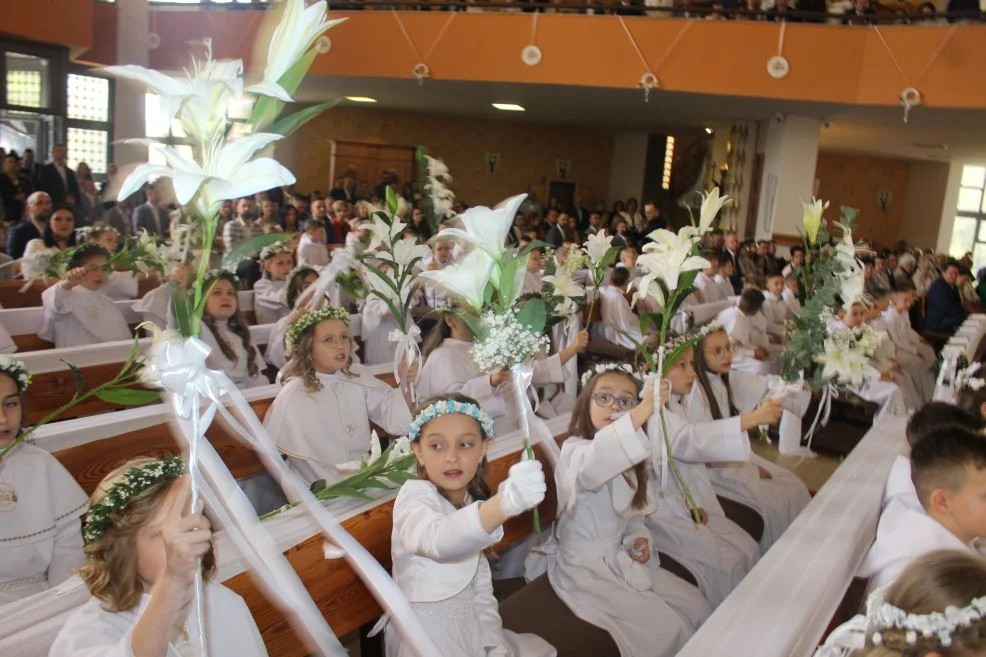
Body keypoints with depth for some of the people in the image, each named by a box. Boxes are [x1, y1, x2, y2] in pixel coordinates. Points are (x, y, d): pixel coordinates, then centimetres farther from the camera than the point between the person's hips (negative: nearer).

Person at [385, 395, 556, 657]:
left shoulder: (472, 503, 7)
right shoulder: (414, 497, -18)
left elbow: (480, 586, 10)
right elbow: (437, 540, -42)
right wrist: (504, 503, -59)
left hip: (469, 626, 7)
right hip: (425, 635, -7)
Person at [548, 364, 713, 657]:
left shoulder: (627, 457, 8)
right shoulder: (575, 451, -21)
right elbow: (591, 467, -48)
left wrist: (638, 537, -4)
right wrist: (643, 412, -59)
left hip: (621, 559, 8)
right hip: (585, 569, -8)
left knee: (698, 607, 5)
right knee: (665, 630, -15)